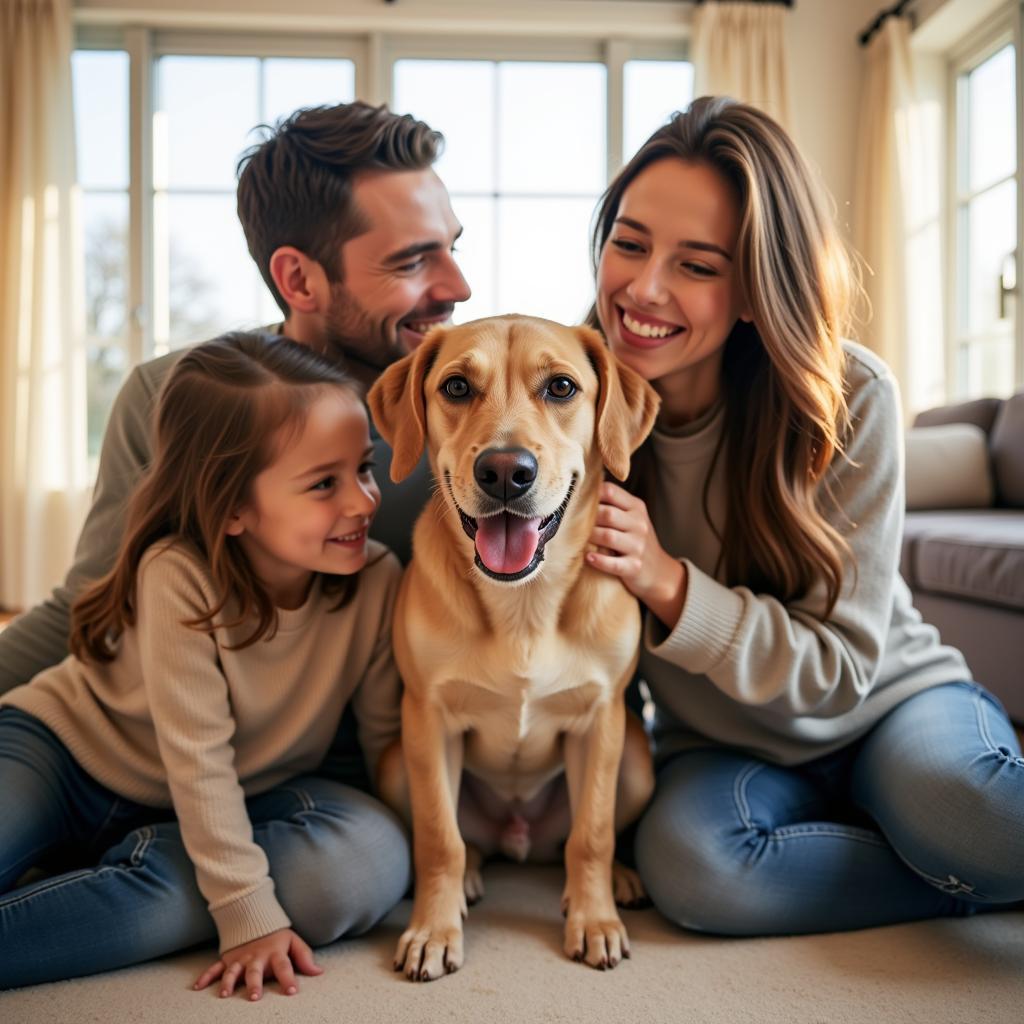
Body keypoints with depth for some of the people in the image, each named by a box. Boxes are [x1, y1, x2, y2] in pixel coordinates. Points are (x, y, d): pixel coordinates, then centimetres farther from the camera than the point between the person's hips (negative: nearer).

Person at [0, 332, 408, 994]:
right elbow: (198, 759, -26)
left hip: (240, 798, 5)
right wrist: (248, 913, -27)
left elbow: (392, 739, -8)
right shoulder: (178, 576, -27)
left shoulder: (376, 581, -17)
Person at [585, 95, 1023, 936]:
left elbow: (841, 667, -17)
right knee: (687, 862, -31)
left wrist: (671, 585, -33)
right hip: (726, 747, 3)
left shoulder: (849, 399, -19)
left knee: (954, 799, -36)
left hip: (888, 704, -2)